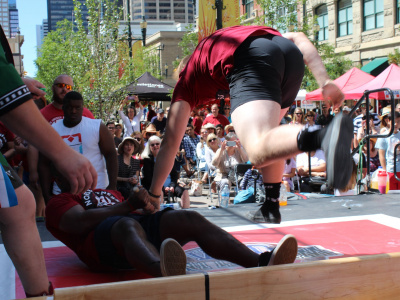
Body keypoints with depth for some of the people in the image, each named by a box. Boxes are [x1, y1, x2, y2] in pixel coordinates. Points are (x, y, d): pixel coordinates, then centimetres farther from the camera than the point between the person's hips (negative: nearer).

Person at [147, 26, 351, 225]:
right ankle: (271, 207, 22)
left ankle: (328, 136, -52)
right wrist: (325, 83, 20)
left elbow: (170, 143, 29)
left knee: (259, 152, -24)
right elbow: (297, 38, 29)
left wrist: (153, 195, 37)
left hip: (252, 61, -6)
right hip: (291, 54, 6)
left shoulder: (187, 80, 33)